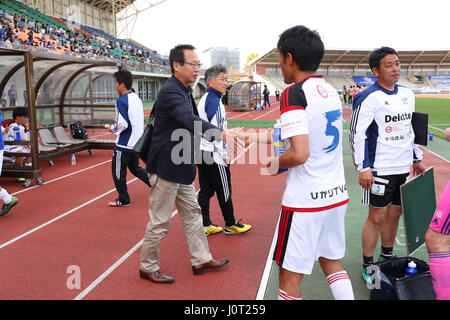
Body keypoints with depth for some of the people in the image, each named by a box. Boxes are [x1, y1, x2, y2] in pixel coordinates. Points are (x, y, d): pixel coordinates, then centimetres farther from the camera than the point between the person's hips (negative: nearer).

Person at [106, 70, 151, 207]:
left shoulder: (121, 101, -18)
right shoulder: (137, 98, 8)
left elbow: (123, 124, -24)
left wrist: (112, 128, -4)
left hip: (124, 144, -8)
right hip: (137, 142, 8)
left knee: (118, 172, 7)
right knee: (135, 168, 22)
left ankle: (123, 200, 18)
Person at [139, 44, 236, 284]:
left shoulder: (185, 90, 11)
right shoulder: (170, 92, -21)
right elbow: (189, 120, -39)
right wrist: (218, 134, -51)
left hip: (181, 167, 10)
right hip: (166, 167, -10)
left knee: (192, 213, 16)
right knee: (160, 221, 2)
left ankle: (201, 260, 29)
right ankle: (148, 267, 20)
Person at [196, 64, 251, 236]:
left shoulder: (204, 99, 15)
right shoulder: (214, 100, -15)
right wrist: (224, 154, -15)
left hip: (202, 152, 9)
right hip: (213, 154, -9)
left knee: (206, 189, 12)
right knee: (224, 191, 4)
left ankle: (205, 225, 18)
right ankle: (231, 224, 17)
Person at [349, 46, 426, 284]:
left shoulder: (407, 94, 11)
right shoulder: (368, 98, -12)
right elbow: (357, 135, -15)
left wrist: (416, 159, 21)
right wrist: (363, 168, -20)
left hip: (404, 168, 7)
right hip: (380, 170, -7)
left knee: (394, 214, 14)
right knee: (377, 217, -1)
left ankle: (387, 257, 31)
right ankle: (367, 265, 14)